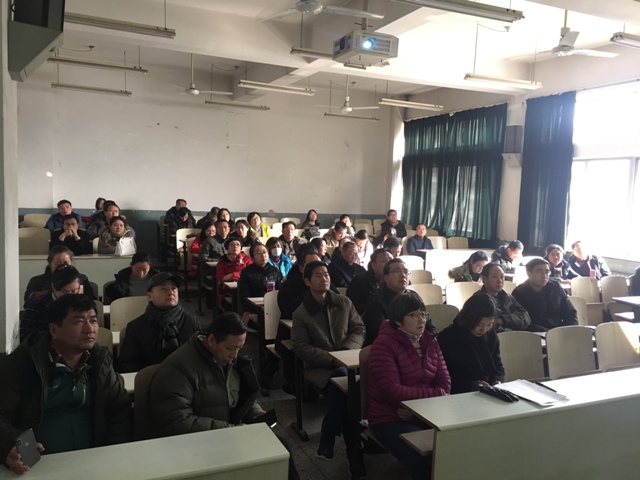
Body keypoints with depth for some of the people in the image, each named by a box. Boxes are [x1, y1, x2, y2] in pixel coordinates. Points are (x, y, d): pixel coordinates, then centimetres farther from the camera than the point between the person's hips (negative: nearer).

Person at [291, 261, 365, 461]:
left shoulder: (344, 302, 9)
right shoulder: (300, 313, 0)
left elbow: (359, 328, 9)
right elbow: (301, 348, -6)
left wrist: (347, 350, -12)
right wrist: (332, 359, -17)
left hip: (348, 361, 2)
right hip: (320, 367, -2)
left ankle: (328, 439, -13)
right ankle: (350, 437, -13)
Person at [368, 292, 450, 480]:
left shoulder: (430, 341, 8)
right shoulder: (384, 345, -13)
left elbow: (444, 382, 3)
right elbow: (393, 392, -19)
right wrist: (435, 394, -14)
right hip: (390, 419, -6)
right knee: (431, 460, -25)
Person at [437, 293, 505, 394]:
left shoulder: (491, 335, 7)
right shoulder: (447, 338, -11)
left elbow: (498, 367, 17)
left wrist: (497, 381, -3)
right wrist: (472, 385, -19)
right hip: (459, 396, -5)